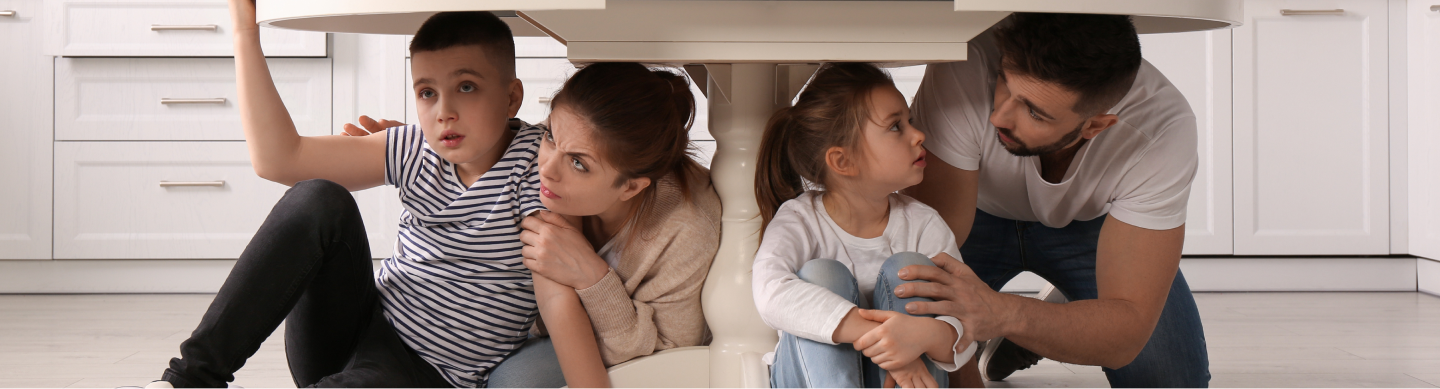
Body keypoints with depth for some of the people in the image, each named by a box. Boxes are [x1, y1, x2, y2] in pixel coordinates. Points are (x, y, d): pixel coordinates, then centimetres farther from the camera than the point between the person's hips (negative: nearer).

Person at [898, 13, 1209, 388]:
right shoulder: (963, 75, -40)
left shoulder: (1164, 130, -35)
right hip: (978, 213, 0)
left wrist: (1003, 313, -56)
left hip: (1088, 221, 1)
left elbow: (1130, 327, -37)